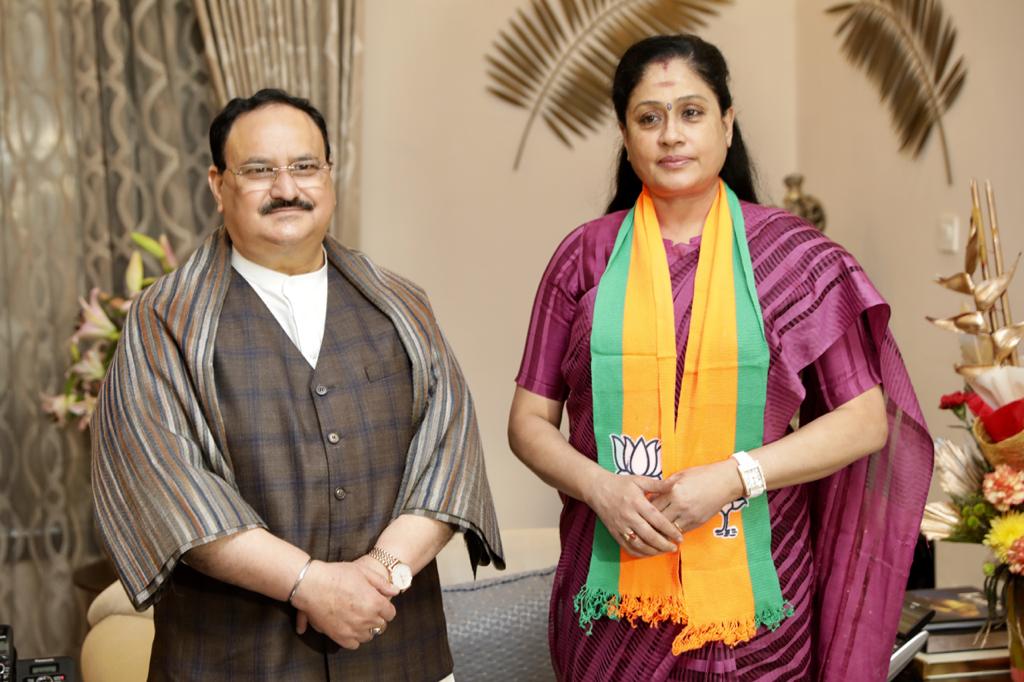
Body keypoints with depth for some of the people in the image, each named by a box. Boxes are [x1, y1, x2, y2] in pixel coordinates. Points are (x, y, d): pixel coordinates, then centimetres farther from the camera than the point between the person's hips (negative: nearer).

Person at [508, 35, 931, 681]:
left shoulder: (792, 254, 0)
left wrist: (734, 477, -14)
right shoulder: (586, 257, 3)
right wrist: (598, 486, -14)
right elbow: (530, 421, 6)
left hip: (755, 601, -1)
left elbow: (865, 420, -2)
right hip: (614, 594, 1)